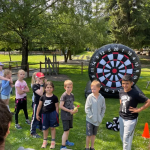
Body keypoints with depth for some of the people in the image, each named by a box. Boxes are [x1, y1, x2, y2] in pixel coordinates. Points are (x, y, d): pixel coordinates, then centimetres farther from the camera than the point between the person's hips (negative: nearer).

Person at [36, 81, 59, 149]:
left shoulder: (54, 97, -4)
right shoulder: (43, 97, -1)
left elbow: (56, 107, 2)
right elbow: (39, 106, 7)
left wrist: (57, 115, 2)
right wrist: (37, 114, 10)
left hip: (52, 113, -2)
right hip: (45, 114, 2)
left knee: (52, 128, 6)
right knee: (45, 128, 12)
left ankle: (53, 141, 21)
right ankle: (45, 141, 31)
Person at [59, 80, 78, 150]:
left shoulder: (72, 95, 5)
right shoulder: (64, 95, -18)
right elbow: (61, 106, -21)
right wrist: (69, 111, -20)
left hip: (70, 115, 7)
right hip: (65, 116, -7)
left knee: (68, 128, 20)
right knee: (66, 130, -7)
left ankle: (66, 141, 40)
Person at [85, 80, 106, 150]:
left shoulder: (102, 98, -5)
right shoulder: (90, 97, -13)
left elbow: (103, 109, 4)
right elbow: (87, 108, -12)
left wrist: (101, 117, -3)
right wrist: (92, 117, -15)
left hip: (97, 120, 3)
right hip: (90, 120, -3)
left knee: (94, 134, 16)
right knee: (89, 134, 3)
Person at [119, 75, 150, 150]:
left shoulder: (135, 94, -20)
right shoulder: (121, 92, -1)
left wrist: (139, 109, -17)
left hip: (130, 119, -6)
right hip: (121, 118, 7)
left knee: (127, 138, 2)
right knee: (122, 136, 21)